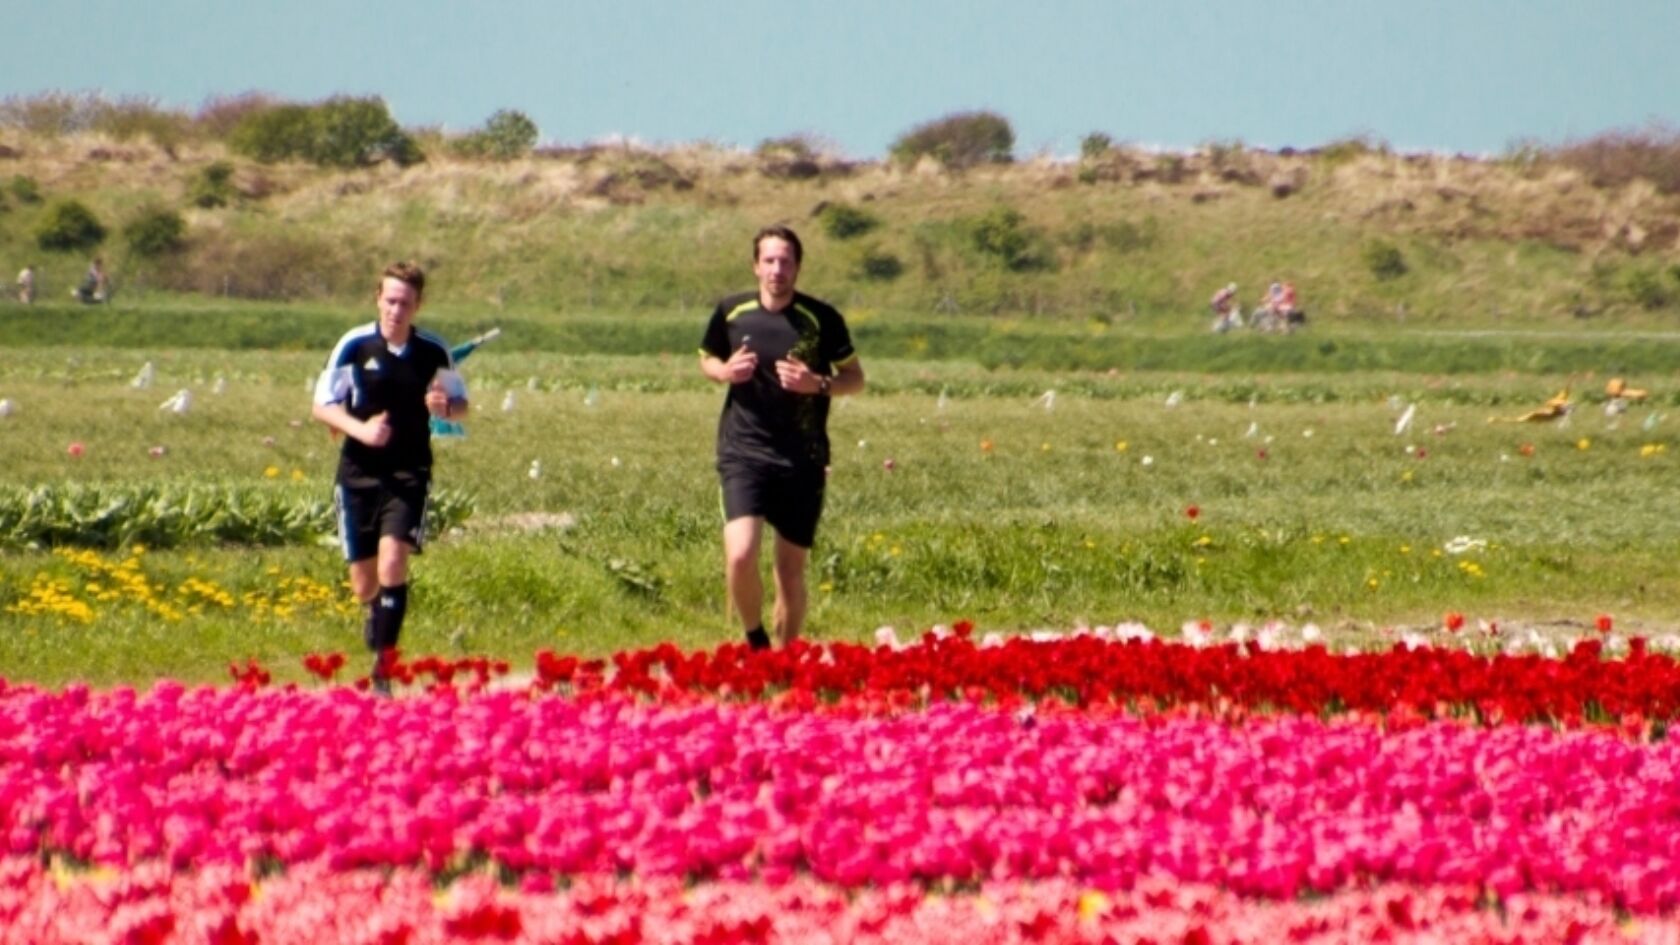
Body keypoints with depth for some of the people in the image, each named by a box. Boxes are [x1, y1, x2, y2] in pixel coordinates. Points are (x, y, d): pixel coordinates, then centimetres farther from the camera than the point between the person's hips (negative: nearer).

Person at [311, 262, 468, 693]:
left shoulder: (433, 352, -2)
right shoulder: (355, 345, -5)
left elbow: (460, 403, 11)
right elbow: (322, 406, -1)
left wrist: (446, 407, -13)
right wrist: (359, 428, -20)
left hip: (408, 474, -1)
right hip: (358, 474, 1)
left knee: (393, 563, -20)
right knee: (363, 585, 6)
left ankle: (383, 667, -14)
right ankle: (377, 613, 43)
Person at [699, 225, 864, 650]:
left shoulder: (821, 319, -3)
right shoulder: (731, 312, 1)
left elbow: (855, 378, 5)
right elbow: (707, 360, 18)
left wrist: (819, 384, -15)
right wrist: (725, 372, -5)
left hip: (803, 459, 0)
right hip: (744, 452, 0)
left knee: (791, 570, 7)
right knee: (740, 555, -18)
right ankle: (755, 641, 7)